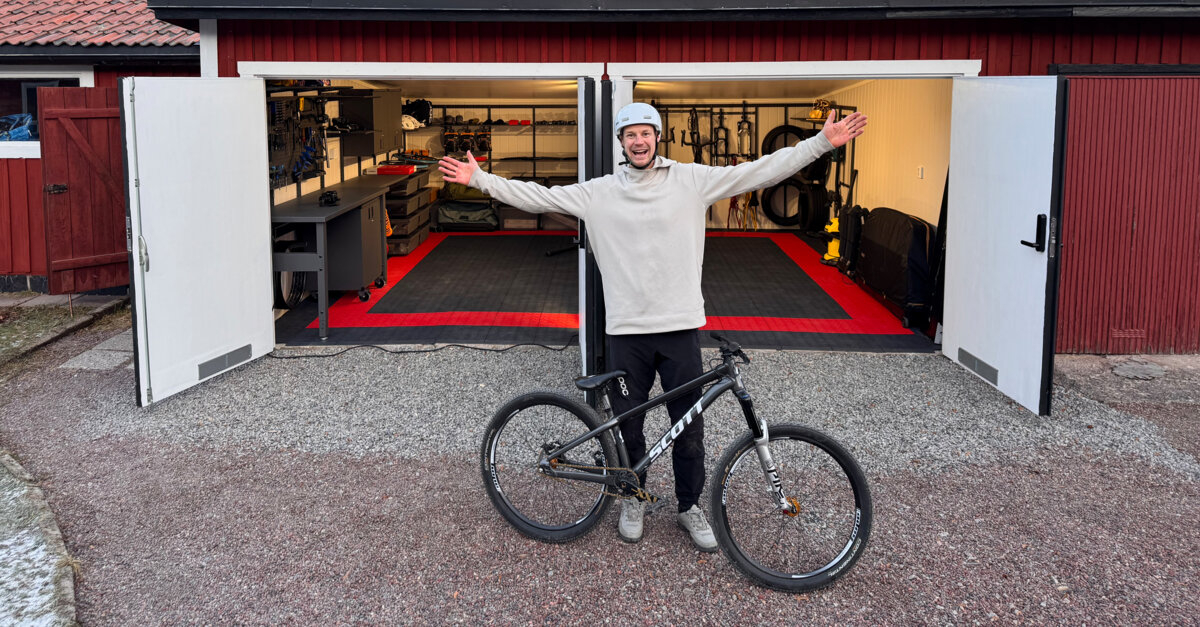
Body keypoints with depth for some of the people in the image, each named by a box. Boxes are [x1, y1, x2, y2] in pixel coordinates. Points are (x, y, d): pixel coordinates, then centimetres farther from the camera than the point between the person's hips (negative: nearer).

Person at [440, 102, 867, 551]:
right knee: (627, 424, 13)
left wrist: (823, 142, -6)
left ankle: (690, 507, 29)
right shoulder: (599, 192, 3)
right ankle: (633, 500, 35)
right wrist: (479, 178, 1)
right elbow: (538, 197, 5)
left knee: (689, 427, 9)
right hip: (626, 329, 1)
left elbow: (760, 171, -1)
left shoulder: (692, 180, 1)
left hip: (680, 327, 0)